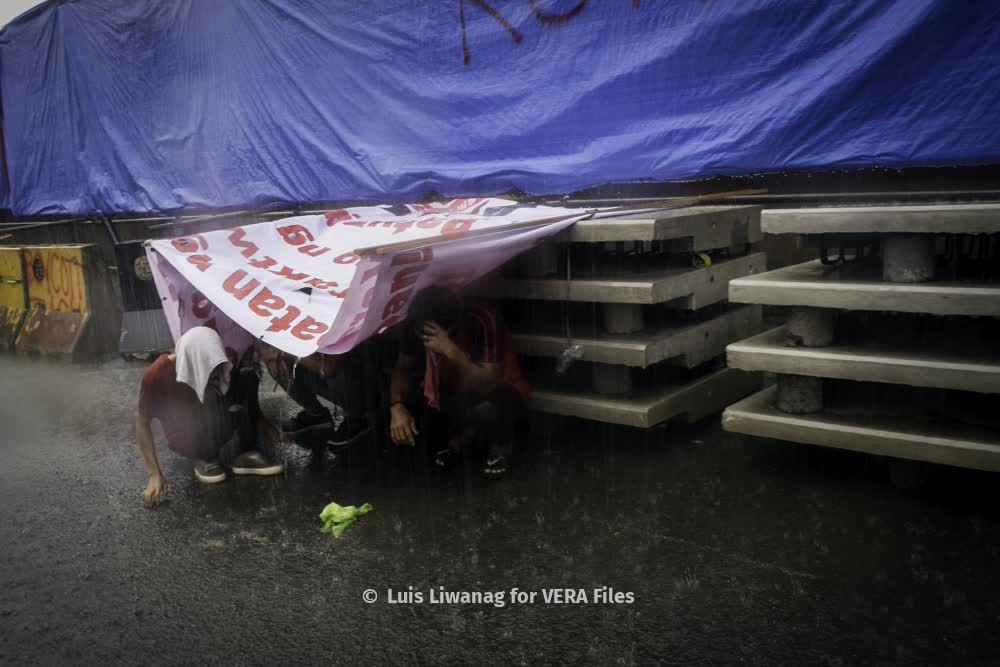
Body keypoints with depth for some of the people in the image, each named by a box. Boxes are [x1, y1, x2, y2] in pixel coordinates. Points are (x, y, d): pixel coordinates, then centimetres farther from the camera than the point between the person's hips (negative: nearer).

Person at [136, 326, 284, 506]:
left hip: (218, 431, 4)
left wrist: (266, 428, -10)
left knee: (246, 375, -19)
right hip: (187, 439, -4)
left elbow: (247, 398, 1)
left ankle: (243, 454, -17)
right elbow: (142, 423, -17)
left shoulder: (221, 363, -15)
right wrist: (155, 475, -23)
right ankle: (204, 458, -10)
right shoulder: (158, 374, -26)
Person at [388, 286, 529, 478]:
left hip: (499, 392, -6)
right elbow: (403, 367, -8)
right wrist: (397, 407, -26)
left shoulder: (483, 321, -33)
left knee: (486, 409, -38)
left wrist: (452, 351, -50)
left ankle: (500, 448, -5)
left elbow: (488, 385, -38)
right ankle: (460, 439, 11)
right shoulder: (416, 326, -19)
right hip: (456, 394, 6)